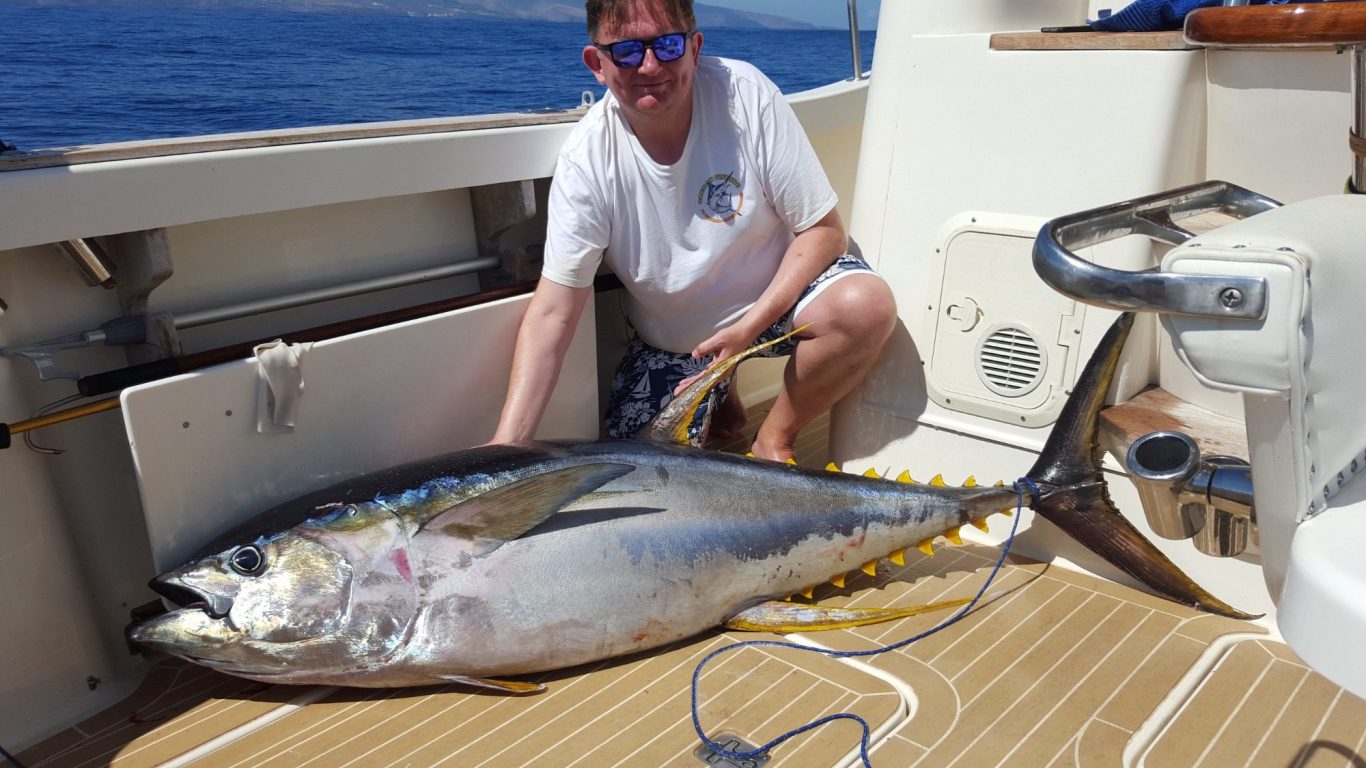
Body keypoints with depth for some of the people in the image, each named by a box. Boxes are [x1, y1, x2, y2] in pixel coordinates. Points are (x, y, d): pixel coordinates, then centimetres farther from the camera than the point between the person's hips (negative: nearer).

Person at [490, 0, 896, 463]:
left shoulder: (745, 95, -21)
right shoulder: (587, 159, -20)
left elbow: (823, 230, -16)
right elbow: (552, 315, -22)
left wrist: (750, 325, -29)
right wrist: (505, 449, -30)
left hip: (774, 295, -1)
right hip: (669, 340, 1)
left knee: (867, 305, -30)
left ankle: (775, 437, -4)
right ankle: (716, 402, 24)